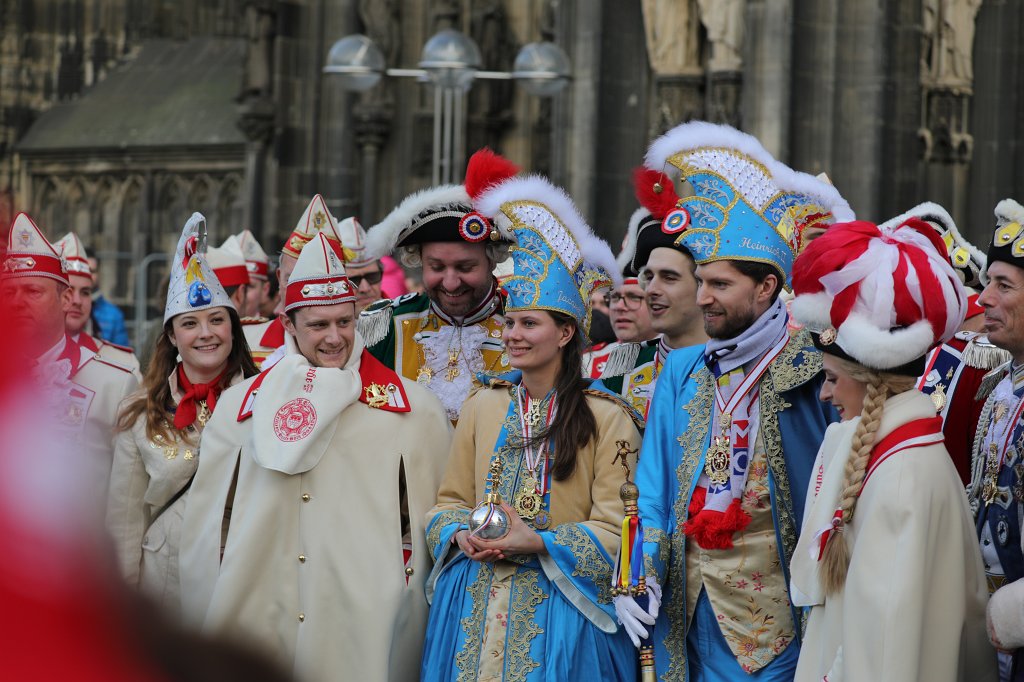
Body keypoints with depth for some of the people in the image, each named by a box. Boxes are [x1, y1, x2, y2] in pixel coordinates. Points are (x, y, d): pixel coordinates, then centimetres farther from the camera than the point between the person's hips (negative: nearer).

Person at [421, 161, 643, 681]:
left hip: (560, 605, -4)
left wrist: (538, 544, -19)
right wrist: (462, 535, -8)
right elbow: (451, 500, 14)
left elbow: (614, 527, -7)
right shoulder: (483, 405, 8)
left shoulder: (606, 417, -5)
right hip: (477, 605, 4)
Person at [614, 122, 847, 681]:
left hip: (771, 608, -4)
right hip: (687, 608, 4)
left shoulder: (813, 374, -4)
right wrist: (638, 577, 0)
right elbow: (652, 489, 10)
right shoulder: (681, 372, 11)